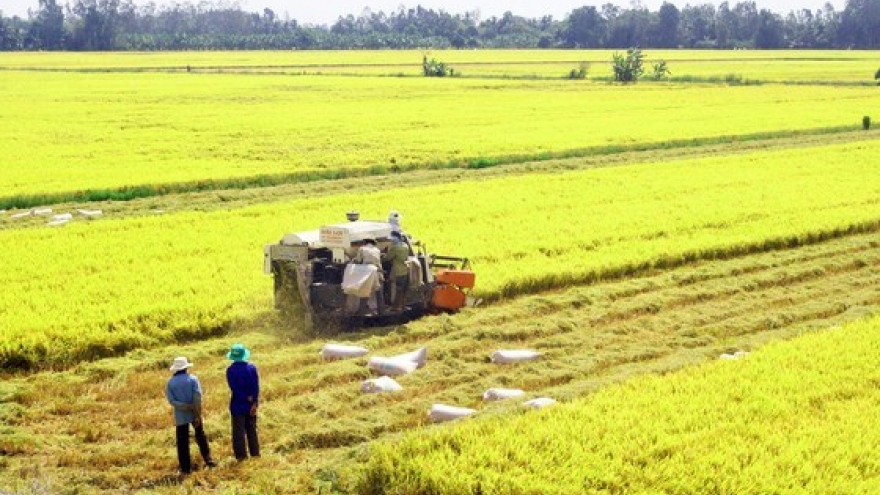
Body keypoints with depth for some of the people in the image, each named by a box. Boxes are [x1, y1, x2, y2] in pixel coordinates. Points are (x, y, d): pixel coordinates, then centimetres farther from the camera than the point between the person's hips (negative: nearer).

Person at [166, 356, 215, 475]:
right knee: (201, 437, 19)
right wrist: (197, 415, -16)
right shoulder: (193, 379, -7)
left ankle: (186, 467, 8)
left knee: (182, 442, 7)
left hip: (180, 416, 0)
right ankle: (208, 459, 19)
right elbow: (197, 397, -16)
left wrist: (187, 407, -15)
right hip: (194, 414, 0)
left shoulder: (170, 383, -3)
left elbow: (172, 401, -13)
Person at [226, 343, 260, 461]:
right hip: (251, 404, 3)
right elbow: (256, 387, -7)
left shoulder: (230, 370, -11)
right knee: (252, 430, 15)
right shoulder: (252, 368, -3)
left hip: (237, 405, -3)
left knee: (239, 431, 3)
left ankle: (242, 456, 4)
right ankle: (255, 454, 19)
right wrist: (254, 403, -8)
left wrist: (247, 398, -10)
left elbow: (234, 388, -15)